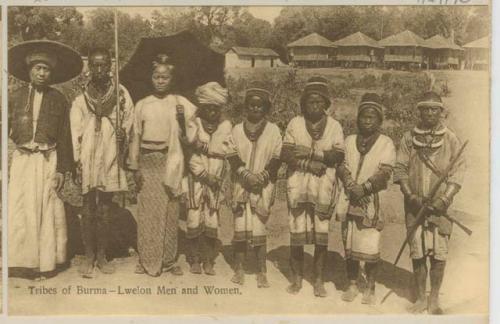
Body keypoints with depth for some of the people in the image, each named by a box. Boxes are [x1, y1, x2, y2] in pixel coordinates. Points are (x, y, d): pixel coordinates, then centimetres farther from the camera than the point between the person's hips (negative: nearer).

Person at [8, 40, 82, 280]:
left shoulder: (59, 100, 4)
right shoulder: (15, 98, 8)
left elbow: (65, 137, 2)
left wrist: (62, 169, -3)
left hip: (48, 161, -1)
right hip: (22, 160, 1)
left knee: (47, 211, 2)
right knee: (19, 210, 0)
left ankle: (46, 262, 12)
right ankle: (23, 262, 11)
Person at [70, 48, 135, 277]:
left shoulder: (121, 94, 5)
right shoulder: (81, 99, 5)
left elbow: (129, 123, 9)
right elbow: (75, 132, 2)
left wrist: (123, 134, -13)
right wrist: (78, 162, -5)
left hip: (111, 159, 1)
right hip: (88, 160, 0)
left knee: (104, 209, 6)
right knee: (88, 210, 1)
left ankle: (102, 255, 16)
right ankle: (89, 256, 11)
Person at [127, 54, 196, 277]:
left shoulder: (181, 104, 5)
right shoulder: (142, 105, 7)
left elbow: (188, 137, 10)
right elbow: (136, 137, 7)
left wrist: (182, 120, -7)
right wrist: (134, 166, 2)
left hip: (171, 161, 0)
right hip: (148, 160, 0)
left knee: (170, 211, 2)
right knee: (147, 210, 1)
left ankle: (169, 260, 14)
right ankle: (147, 260, 12)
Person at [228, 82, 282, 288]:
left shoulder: (273, 130, 5)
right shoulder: (237, 130, 8)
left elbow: (277, 158, 1)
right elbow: (232, 156, 2)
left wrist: (262, 175, -12)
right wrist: (246, 174, -12)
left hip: (263, 186, -1)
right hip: (241, 185, 1)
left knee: (259, 228, -4)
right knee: (240, 227, 1)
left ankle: (262, 272, 5)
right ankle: (238, 269, 12)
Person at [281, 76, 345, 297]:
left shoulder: (334, 126, 6)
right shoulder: (295, 123, 7)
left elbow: (338, 156, -7)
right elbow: (285, 154, -2)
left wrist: (311, 152, -15)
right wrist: (309, 164, -13)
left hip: (324, 186, 0)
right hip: (298, 185, 0)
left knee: (322, 233, 3)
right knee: (296, 233, 2)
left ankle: (318, 279, 15)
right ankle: (297, 278, 16)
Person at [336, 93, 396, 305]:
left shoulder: (386, 144, 2)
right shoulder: (349, 141, 13)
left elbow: (384, 172, -8)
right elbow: (342, 166, 4)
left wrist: (364, 188, -17)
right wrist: (352, 187, -13)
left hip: (373, 201, -3)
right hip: (350, 200, 3)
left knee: (371, 247, -6)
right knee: (349, 245, 8)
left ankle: (370, 288, 9)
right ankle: (352, 285, 21)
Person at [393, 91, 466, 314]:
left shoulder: (451, 139, 1)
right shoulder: (409, 138, 3)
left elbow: (458, 171, -1)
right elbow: (400, 169, 3)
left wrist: (444, 199, -11)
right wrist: (411, 196, -9)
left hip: (440, 206, -1)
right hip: (415, 205, 1)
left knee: (439, 254, 0)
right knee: (417, 254, 5)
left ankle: (434, 300, 17)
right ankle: (421, 299, 20)